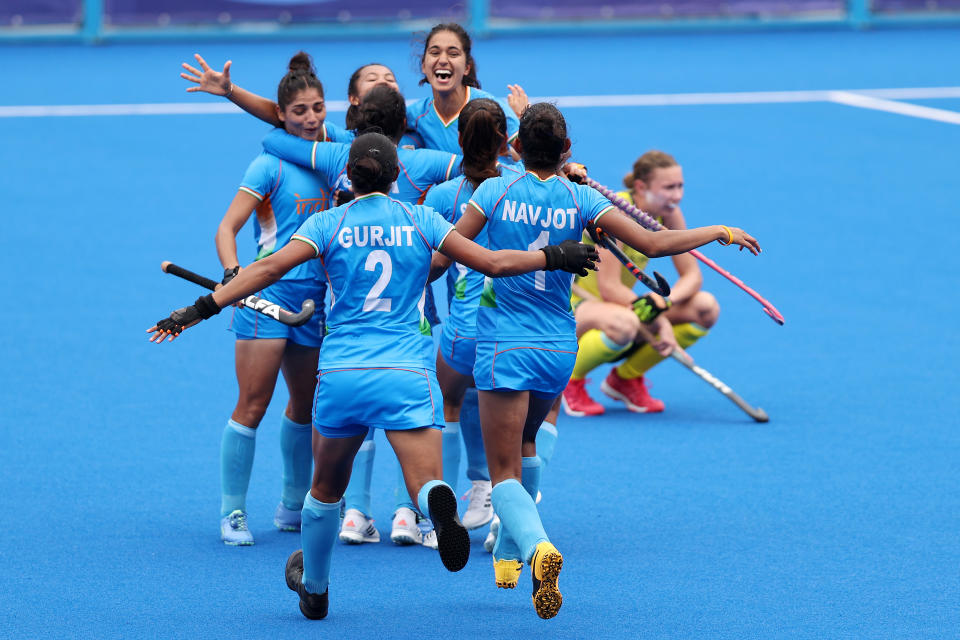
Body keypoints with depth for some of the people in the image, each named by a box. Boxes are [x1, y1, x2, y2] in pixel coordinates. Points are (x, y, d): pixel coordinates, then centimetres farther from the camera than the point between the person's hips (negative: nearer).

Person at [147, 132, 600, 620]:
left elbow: (269, 268, -7)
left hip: (341, 374, 1)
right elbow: (492, 263, 5)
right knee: (427, 484, -9)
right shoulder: (420, 220, 8)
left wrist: (202, 309, -6)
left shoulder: (328, 224, 6)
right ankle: (438, 505, -46)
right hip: (407, 374, -1)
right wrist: (555, 257, 19)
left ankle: (314, 590, 37)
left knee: (326, 491, 22)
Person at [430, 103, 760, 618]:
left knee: (504, 474, -4)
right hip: (559, 349, 4)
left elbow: (439, 260, -7)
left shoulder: (495, 192, -7)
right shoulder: (580, 199, -3)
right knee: (524, 443, 31)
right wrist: (720, 232, 8)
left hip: (505, 348, -4)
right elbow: (653, 243, -7)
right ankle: (509, 552, 38)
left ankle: (537, 547, -32)